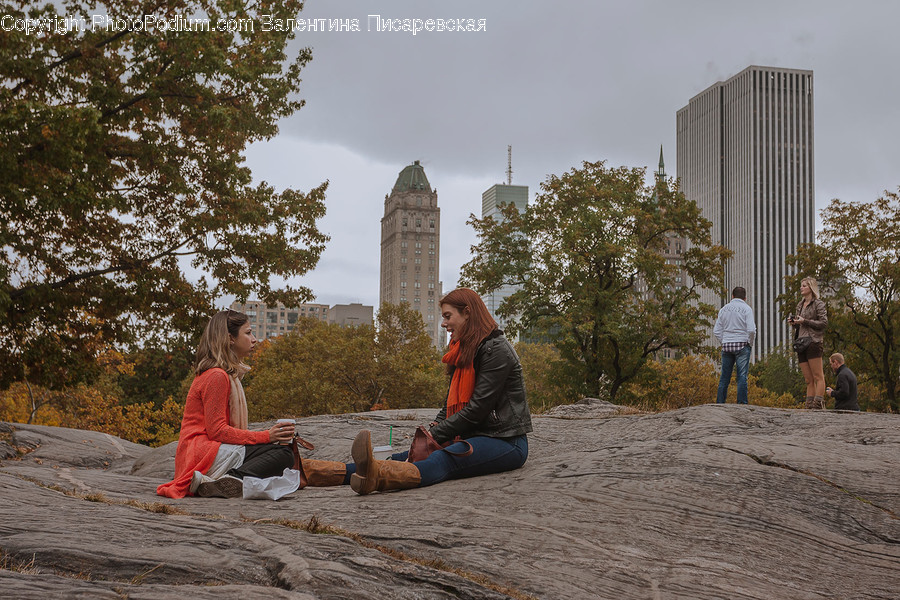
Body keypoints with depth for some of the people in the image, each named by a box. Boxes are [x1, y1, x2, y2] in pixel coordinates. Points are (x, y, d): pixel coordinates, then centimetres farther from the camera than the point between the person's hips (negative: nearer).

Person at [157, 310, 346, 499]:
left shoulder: (229, 374, 20)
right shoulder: (217, 376, -12)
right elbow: (217, 431, -17)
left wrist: (267, 435, 2)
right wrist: (266, 436, -16)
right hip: (203, 453, -10)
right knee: (283, 453, -19)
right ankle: (234, 480, -35)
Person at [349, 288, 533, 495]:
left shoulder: (496, 350, -11)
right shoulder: (463, 351, 19)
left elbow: (477, 408, -17)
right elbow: (451, 403, 15)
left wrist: (436, 435, -15)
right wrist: (434, 427, -5)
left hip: (507, 442, -9)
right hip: (476, 437, 9)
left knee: (445, 460, -36)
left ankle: (379, 475, -62)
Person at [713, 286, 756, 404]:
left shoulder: (724, 309, 11)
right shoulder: (746, 309, -1)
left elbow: (716, 331, 8)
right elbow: (751, 330, -11)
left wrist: (723, 342, 13)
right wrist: (750, 343, 3)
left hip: (726, 346, 4)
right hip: (742, 345, -4)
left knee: (724, 377, 5)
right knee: (742, 376, -4)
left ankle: (719, 403, 4)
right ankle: (742, 403, -8)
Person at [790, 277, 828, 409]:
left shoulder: (818, 304, -1)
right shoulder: (800, 304, 21)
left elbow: (824, 322, -9)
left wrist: (804, 321, -14)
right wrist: (793, 322, 6)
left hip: (813, 342, -7)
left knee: (818, 377, -10)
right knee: (808, 380, 5)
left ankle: (819, 403, -14)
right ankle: (810, 405, 4)